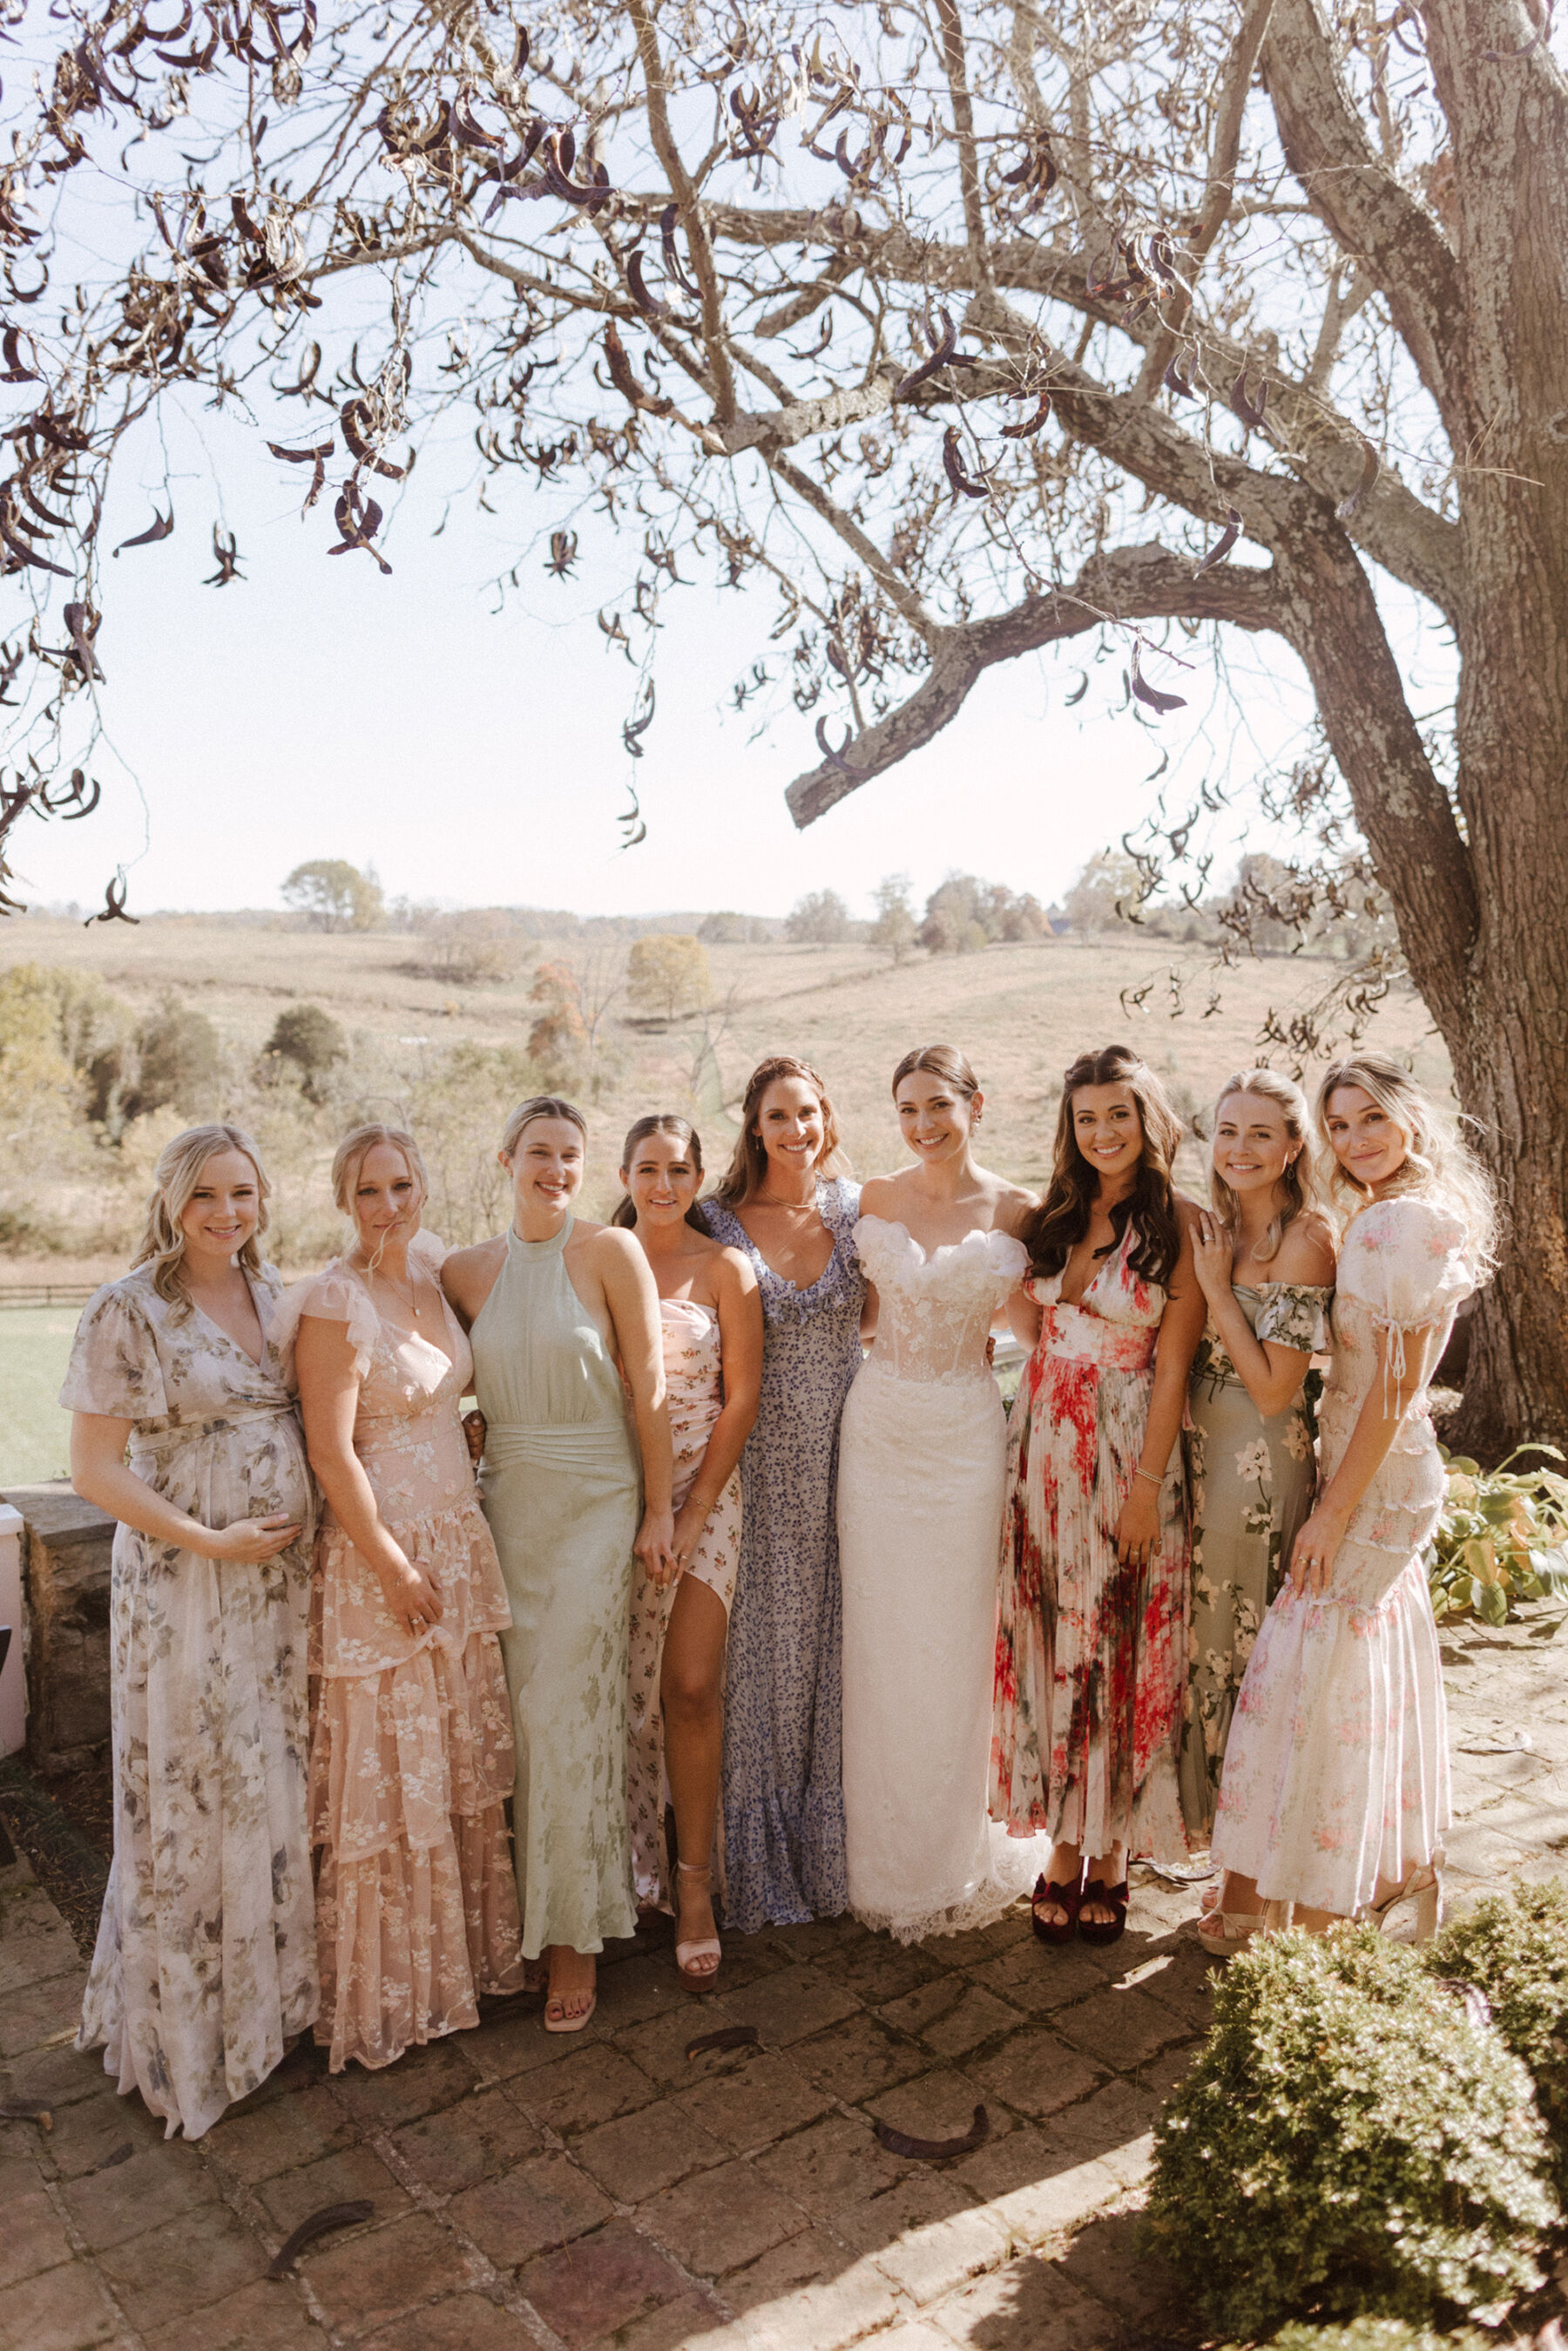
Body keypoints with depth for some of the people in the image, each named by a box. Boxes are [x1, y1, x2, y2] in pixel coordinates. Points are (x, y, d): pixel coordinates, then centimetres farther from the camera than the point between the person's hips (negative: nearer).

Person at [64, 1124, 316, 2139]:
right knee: (197, 1796, 6)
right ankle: (192, 2020, 27)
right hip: (186, 1586, -5)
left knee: (280, 1782, 15)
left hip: (286, 1576, 6)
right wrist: (213, 1542, -16)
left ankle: (273, 1984, 36)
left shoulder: (273, 1291, 5)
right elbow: (95, 1468, -12)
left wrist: (308, 1530, 3)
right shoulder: (129, 1312, -12)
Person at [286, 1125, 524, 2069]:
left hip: (459, 1541, 7)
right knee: (392, 1770, 4)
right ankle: (392, 1988, 22)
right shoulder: (336, 1302, -15)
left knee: (464, 1756, 16)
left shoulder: (433, 1277, 7)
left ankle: (469, 1947, 33)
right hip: (382, 1550, -7)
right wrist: (394, 1568, -16)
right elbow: (332, 1453, -18)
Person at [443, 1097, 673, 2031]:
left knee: (569, 1712, -3)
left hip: (598, 1505, -3)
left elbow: (649, 1387, -6)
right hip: (510, 1506, 4)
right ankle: (539, 1904, 30)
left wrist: (658, 1508, -6)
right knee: (527, 1707, 9)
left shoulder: (611, 1251, -6)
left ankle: (575, 1933, 14)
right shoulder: (467, 1272, 4)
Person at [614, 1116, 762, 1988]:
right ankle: (637, 1866, 26)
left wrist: (693, 1514, -8)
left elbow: (741, 1399, -3)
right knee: (619, 1684, 7)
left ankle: (695, 1887, 7)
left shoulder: (726, 1269, -2)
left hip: (703, 1491, -2)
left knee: (690, 1685, -8)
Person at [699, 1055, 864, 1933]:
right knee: (767, 1638, 5)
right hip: (762, 1456, -2)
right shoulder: (721, 1221, -2)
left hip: (845, 1448, 2)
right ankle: (762, 1858, 24)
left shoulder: (855, 1207, 3)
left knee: (836, 1632, 10)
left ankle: (830, 1849, 29)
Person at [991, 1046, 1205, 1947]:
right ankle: (1065, 1844, 25)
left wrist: (1149, 1483, -13)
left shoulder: (1179, 1222, -7)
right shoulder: (1056, 1216, 10)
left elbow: (1173, 1365, -10)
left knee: (1118, 1644, 5)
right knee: (1048, 1643, 10)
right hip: (1043, 1444, 5)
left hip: (1128, 1451, -5)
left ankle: (1113, 1852, 22)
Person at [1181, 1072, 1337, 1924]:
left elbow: (1274, 1388, -18)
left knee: (1250, 1648, 4)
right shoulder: (1216, 1230, 8)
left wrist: (1217, 1287, -16)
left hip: (1261, 1461, -7)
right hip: (1199, 1452, 7)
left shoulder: (1305, 1238, -15)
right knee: (1208, 1641, 16)